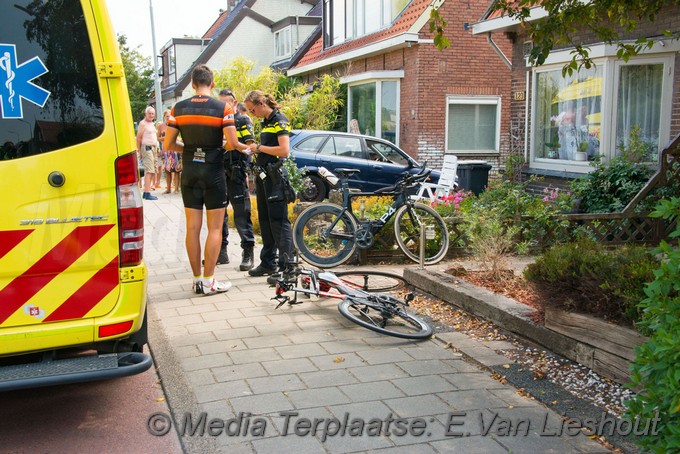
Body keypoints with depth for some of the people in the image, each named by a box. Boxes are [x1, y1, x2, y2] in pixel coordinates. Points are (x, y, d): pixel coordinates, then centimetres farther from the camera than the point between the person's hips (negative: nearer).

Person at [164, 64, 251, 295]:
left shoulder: (178, 108, 2)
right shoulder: (222, 108, -8)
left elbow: (168, 144, 1)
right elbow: (232, 143, -14)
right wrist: (245, 147, 8)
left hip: (189, 171, 4)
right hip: (213, 171, -3)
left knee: (193, 227, 8)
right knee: (215, 227, 3)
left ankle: (197, 279, 14)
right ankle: (208, 281, 3)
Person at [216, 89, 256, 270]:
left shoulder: (243, 121, 1)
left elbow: (249, 146, -7)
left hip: (235, 175, -6)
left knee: (241, 215, -5)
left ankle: (248, 253, 1)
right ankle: (221, 252, 20)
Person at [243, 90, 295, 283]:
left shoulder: (279, 120, -10)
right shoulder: (265, 122, 16)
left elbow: (284, 150, -21)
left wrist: (259, 147, -14)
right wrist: (254, 149, 6)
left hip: (276, 177, -10)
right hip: (263, 176, 10)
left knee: (279, 221, -10)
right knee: (265, 221, 14)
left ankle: (287, 266, -8)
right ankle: (268, 263, 24)